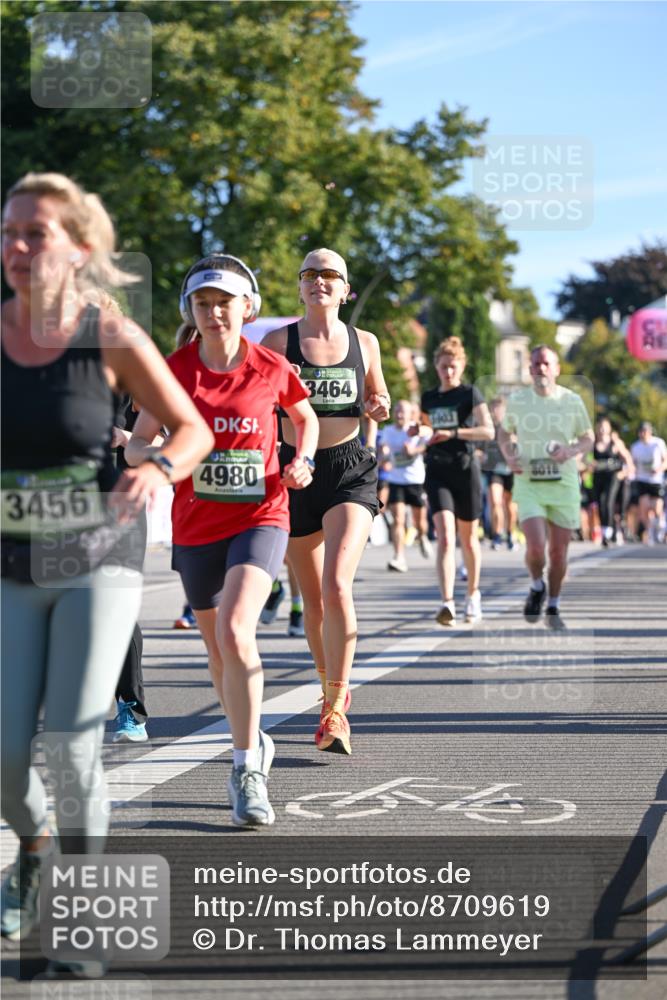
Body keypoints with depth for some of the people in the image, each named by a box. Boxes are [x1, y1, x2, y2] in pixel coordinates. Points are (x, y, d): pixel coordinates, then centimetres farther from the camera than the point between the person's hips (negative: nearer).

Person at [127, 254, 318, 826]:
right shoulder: (174, 371, -2)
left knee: (235, 633, -24)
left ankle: (248, 771, -16)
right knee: (219, 650, 14)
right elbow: (136, 446, 1)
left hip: (260, 519, -3)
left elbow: (305, 417, 16)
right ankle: (254, 744, 38)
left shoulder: (270, 368, -3)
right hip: (197, 526, 3)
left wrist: (302, 462, -2)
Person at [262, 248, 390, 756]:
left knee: (337, 586, -19)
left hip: (351, 470, -1)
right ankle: (332, 687, 33)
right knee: (313, 596, 10)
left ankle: (334, 711, -17)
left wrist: (381, 406, -2)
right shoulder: (279, 341, 1)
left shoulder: (365, 342, 6)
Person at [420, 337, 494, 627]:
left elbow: (488, 431, -13)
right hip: (437, 472, 2)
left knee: (468, 538, 12)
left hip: (465, 470, -2)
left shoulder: (470, 393, -2)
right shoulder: (429, 398, 12)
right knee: (445, 538, -15)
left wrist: (453, 433, -21)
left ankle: (473, 594, 34)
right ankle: (447, 604, -25)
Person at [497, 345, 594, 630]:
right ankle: (536, 587, 15)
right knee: (535, 546, -17)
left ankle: (553, 607, 24)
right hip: (528, 484, -1)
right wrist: (509, 456, -1)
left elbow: (588, 437, 10)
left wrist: (571, 451, -11)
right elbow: (504, 432, 18)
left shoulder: (572, 401, 0)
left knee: (559, 550, 5)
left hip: (564, 484, 1)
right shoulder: (517, 400, 1)